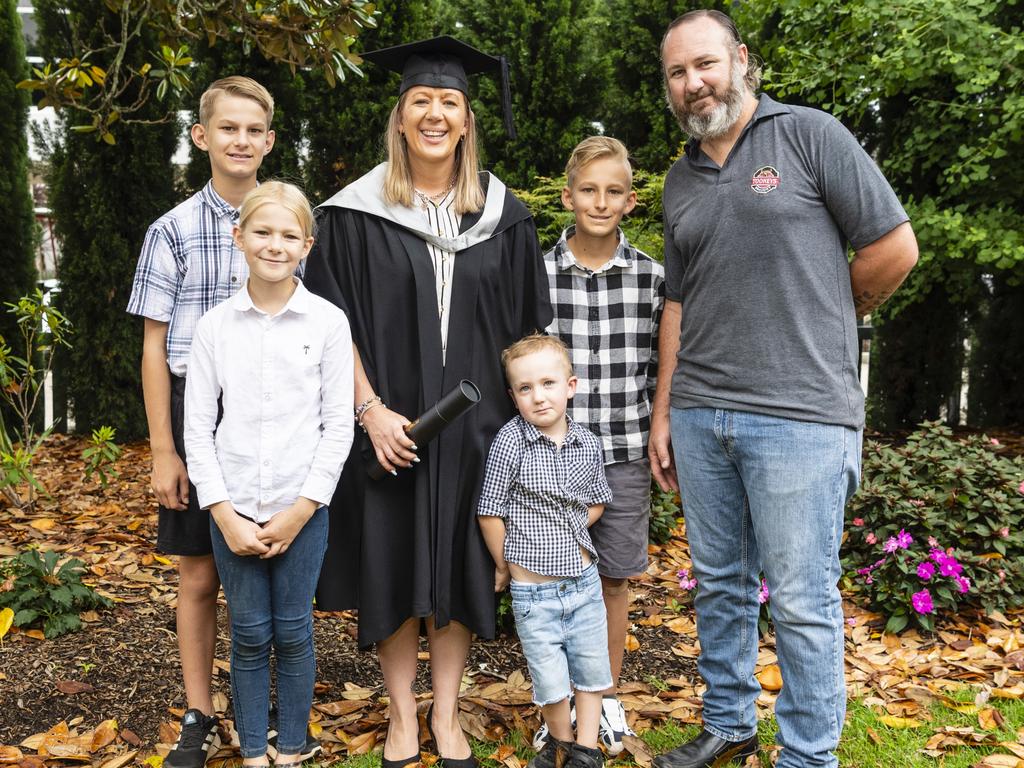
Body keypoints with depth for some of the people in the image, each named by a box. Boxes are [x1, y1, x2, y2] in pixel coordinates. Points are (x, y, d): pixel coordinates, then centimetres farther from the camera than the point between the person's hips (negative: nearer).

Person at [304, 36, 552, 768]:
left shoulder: (503, 217, 3)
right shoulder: (357, 214, -3)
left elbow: (526, 330, 6)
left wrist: (520, 415, 1)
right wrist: (370, 411, -13)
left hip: (474, 427, 2)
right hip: (389, 425, -1)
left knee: (461, 570, 9)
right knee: (393, 570, 7)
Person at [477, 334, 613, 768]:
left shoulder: (587, 444, -2)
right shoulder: (510, 441, -14)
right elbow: (490, 512, -8)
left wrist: (568, 533, 0)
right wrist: (505, 566, 1)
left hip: (584, 581, 4)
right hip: (534, 591, -3)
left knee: (592, 671, 14)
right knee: (551, 682, 7)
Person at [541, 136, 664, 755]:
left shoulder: (652, 277, 0)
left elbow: (661, 368, 6)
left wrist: (659, 442, 4)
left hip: (625, 453, 1)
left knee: (615, 578, 12)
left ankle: (607, 697, 30)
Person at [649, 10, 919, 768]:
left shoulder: (810, 135, -1)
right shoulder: (681, 179, 15)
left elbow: (895, 248, -2)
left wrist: (819, 322, 8)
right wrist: (663, 412, 13)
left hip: (799, 415, -5)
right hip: (699, 417, 6)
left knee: (801, 601, 2)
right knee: (719, 585, 16)